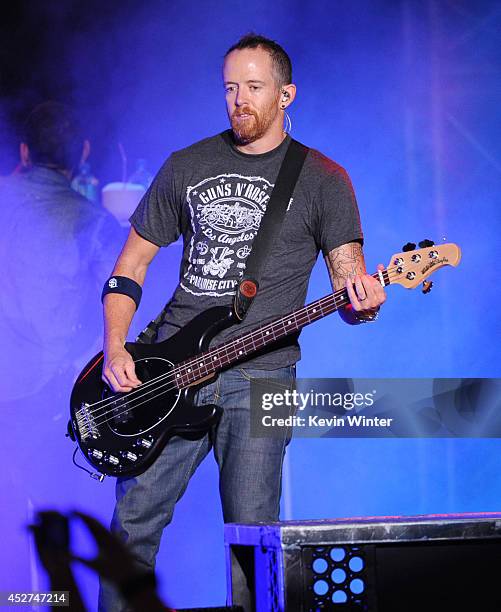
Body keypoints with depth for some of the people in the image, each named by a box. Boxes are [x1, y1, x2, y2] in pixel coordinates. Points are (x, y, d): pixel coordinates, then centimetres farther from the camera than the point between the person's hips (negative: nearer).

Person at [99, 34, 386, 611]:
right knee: (135, 517, -1)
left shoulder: (322, 181, 5)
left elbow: (349, 288, 3)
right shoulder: (186, 167, 12)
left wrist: (362, 303, -23)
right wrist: (115, 351, 1)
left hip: (259, 375, -2)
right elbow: (131, 265, 15)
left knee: (251, 534, -8)